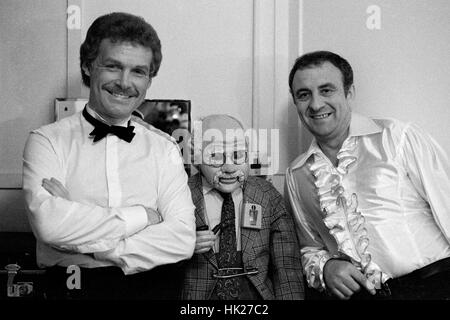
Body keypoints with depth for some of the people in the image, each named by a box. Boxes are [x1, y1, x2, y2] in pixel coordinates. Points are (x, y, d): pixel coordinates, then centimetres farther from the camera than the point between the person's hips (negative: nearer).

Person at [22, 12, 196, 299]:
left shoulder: (164, 147, 2)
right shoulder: (47, 141, -2)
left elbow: (183, 240, -8)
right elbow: (49, 224, -17)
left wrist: (89, 246, -15)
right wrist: (142, 216, -12)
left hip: (154, 287, 1)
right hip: (73, 288, 0)